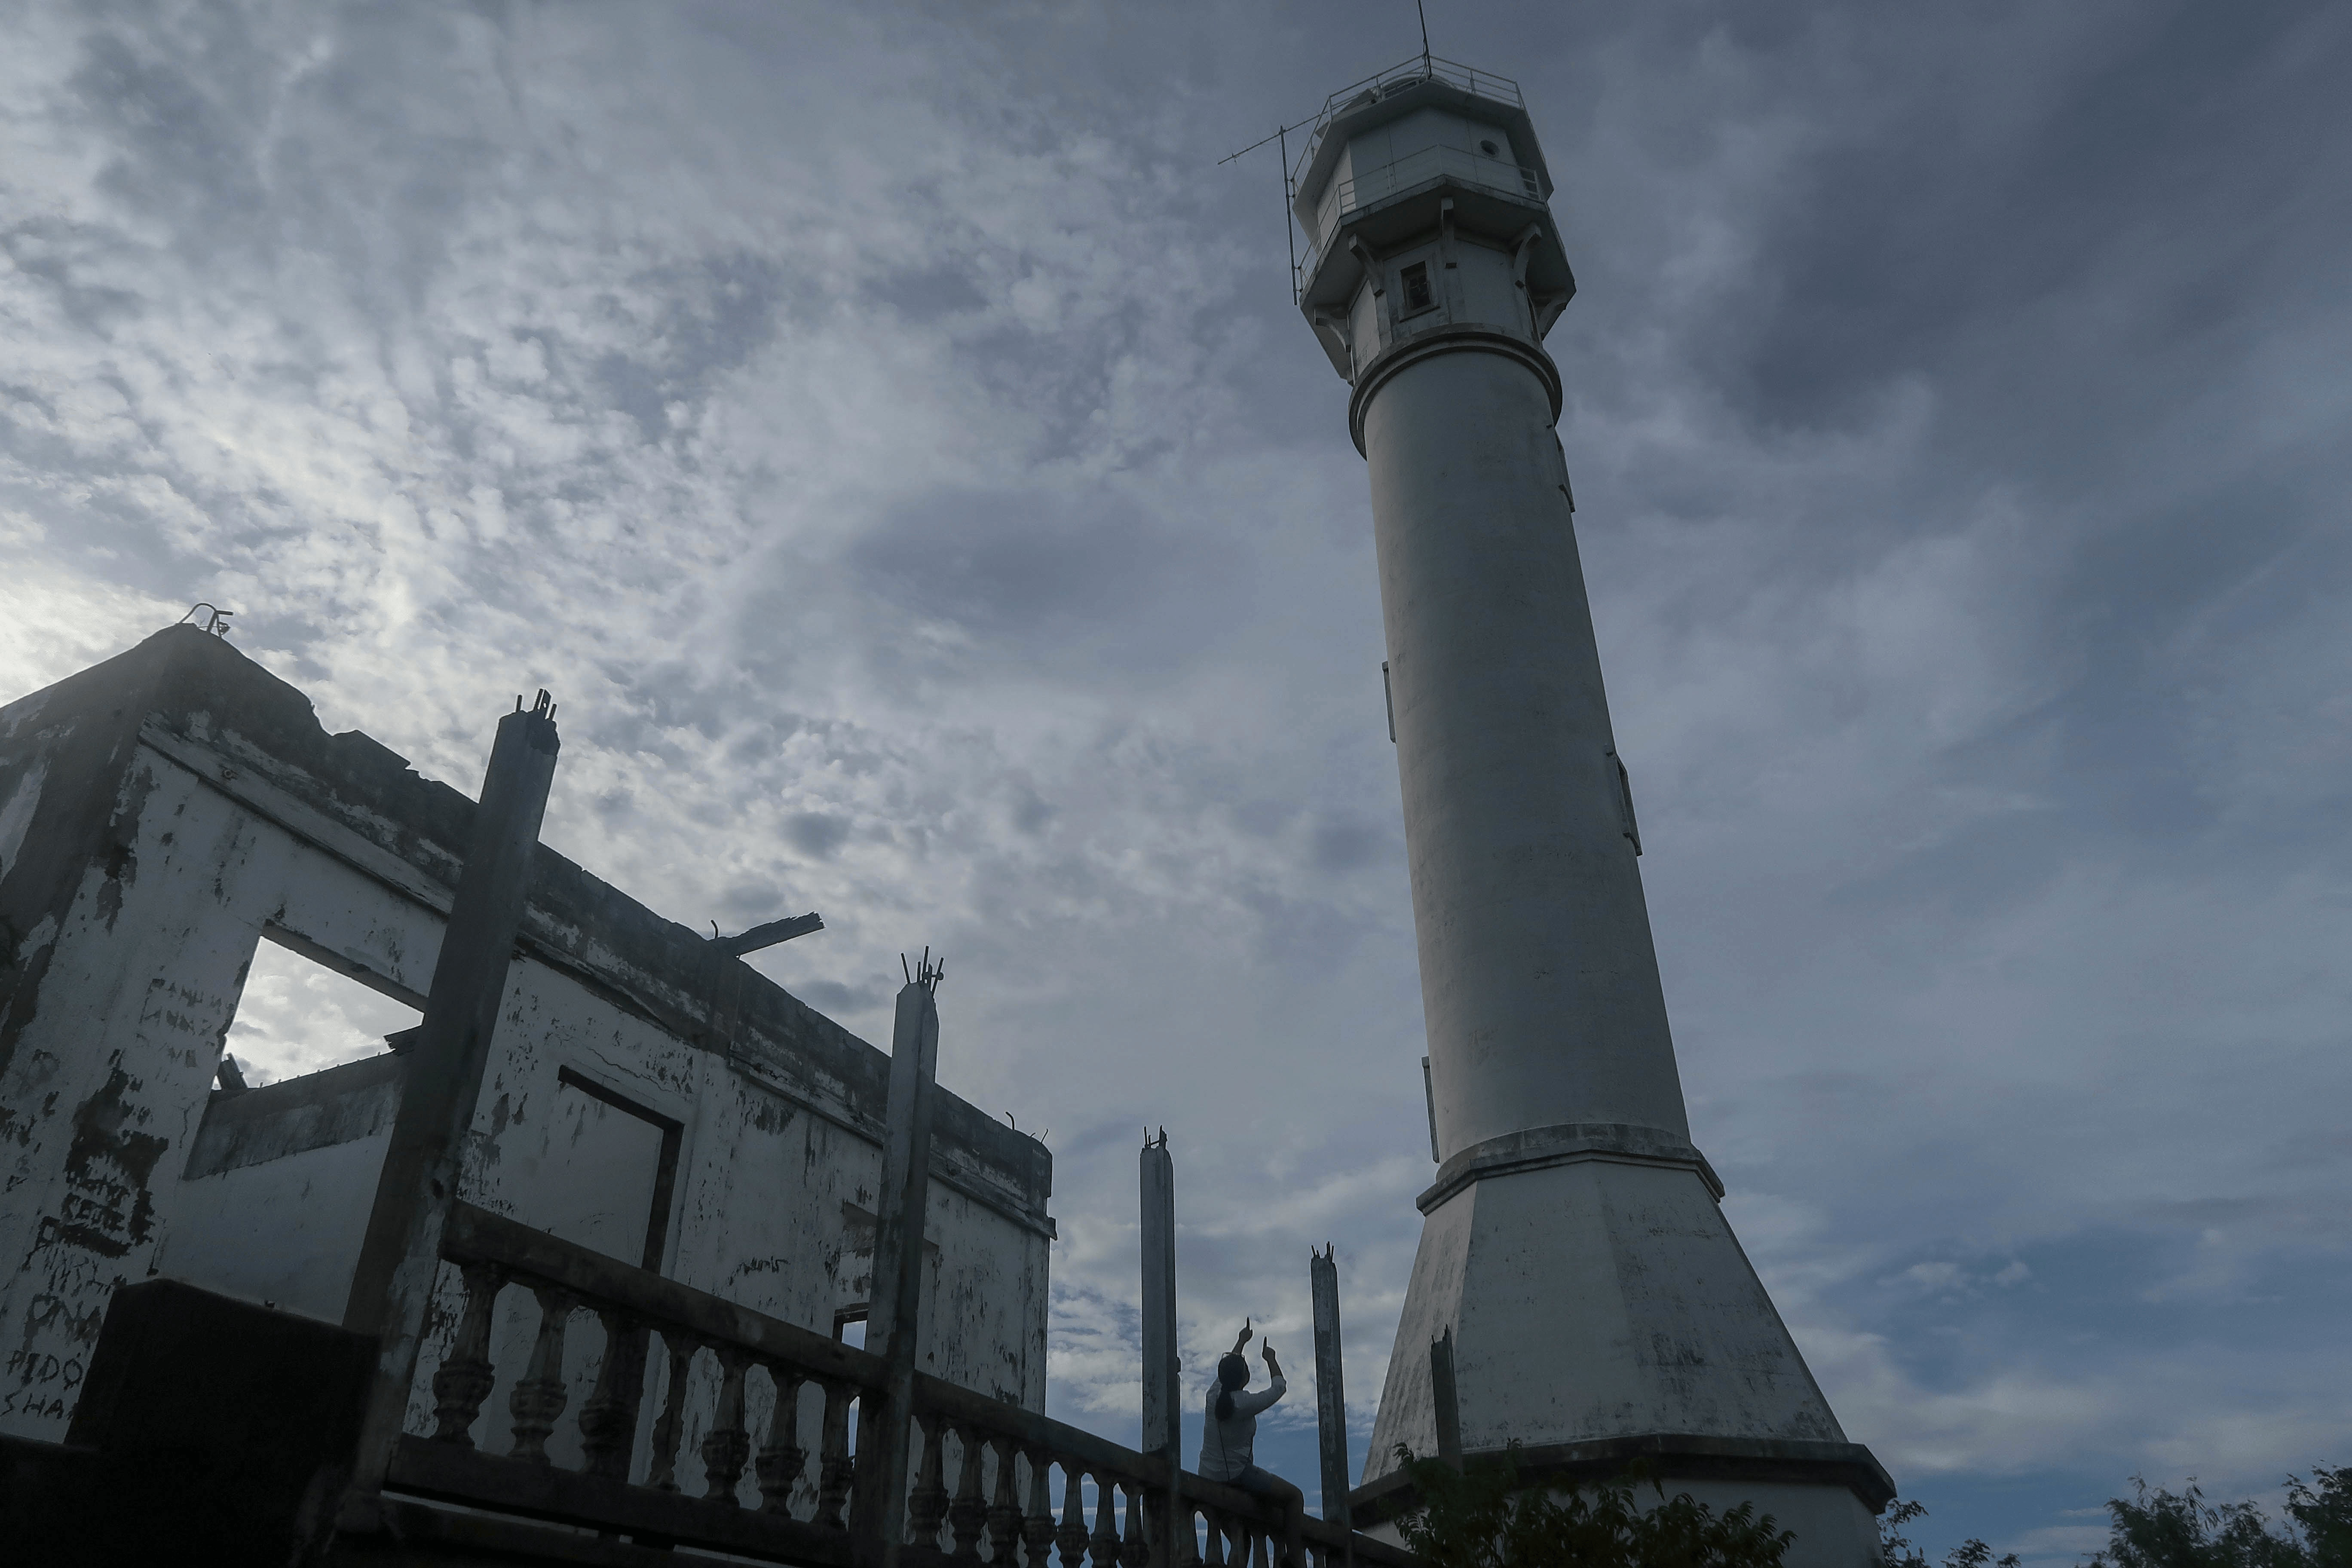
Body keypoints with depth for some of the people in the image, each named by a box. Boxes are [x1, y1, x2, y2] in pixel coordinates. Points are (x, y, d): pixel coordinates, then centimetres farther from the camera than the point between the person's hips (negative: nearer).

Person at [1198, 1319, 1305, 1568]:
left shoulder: (1214, 1395, 0)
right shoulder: (1245, 1403, -17)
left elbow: (1227, 1372, 22)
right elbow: (1279, 1387, -2)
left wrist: (1241, 1342, 34)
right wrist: (1270, 1358, 14)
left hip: (1208, 1477, 8)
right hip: (1237, 1476, -8)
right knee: (1295, 1496, -2)